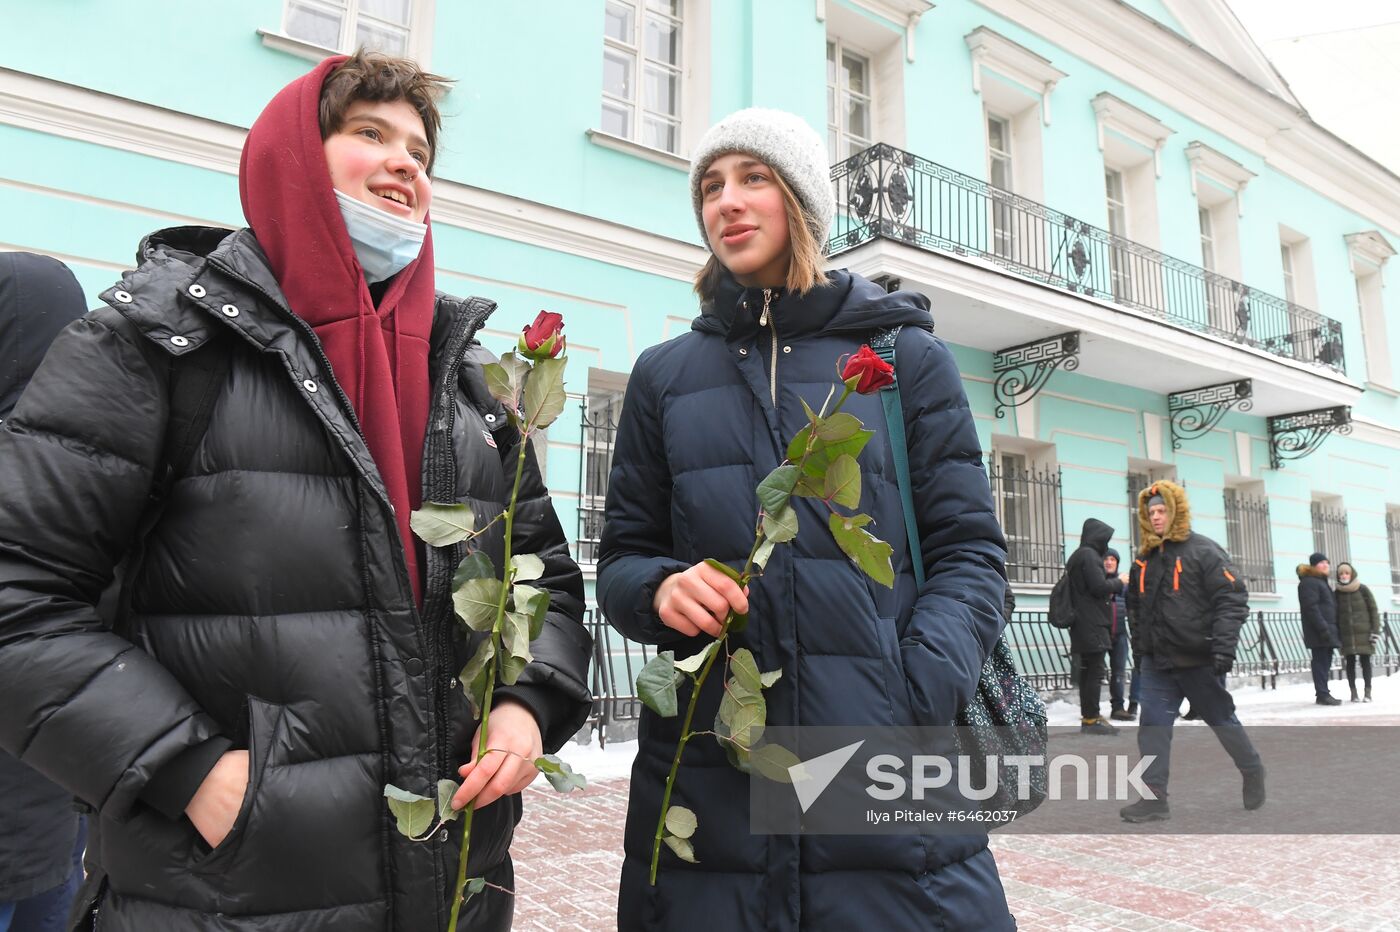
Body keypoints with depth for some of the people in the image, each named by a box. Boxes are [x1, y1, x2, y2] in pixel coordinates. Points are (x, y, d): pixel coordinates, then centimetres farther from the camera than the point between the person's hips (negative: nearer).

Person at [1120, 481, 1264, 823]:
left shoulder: (1204, 551, -9)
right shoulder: (1145, 559, 11)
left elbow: (1232, 599, -14)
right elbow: (1136, 605, 22)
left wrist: (1224, 646, -21)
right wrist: (1139, 643, 18)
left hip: (1197, 658, -5)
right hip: (1157, 660, 5)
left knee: (1221, 719, 13)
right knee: (1153, 723, -4)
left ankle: (1253, 771, 38)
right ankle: (1154, 797, -2)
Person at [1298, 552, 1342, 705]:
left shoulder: (1323, 582, 23)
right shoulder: (1309, 582, -8)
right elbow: (1311, 608, -18)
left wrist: (1334, 630, 18)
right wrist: (1323, 628, -23)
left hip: (1328, 630, 10)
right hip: (1319, 632, -10)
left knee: (1325, 662, 10)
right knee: (1321, 662, -9)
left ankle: (1323, 694, 14)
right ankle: (1323, 694, -9)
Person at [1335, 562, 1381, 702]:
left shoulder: (1363, 590, 0)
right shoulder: (1337, 593, 5)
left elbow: (1373, 610, -1)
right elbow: (1335, 615, 6)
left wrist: (1375, 631, -9)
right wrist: (1337, 637, 1)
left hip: (1363, 633, -2)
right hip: (1347, 634, 2)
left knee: (1365, 661, 0)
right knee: (1350, 662, 3)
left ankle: (1368, 692, 5)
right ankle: (1353, 692, 7)